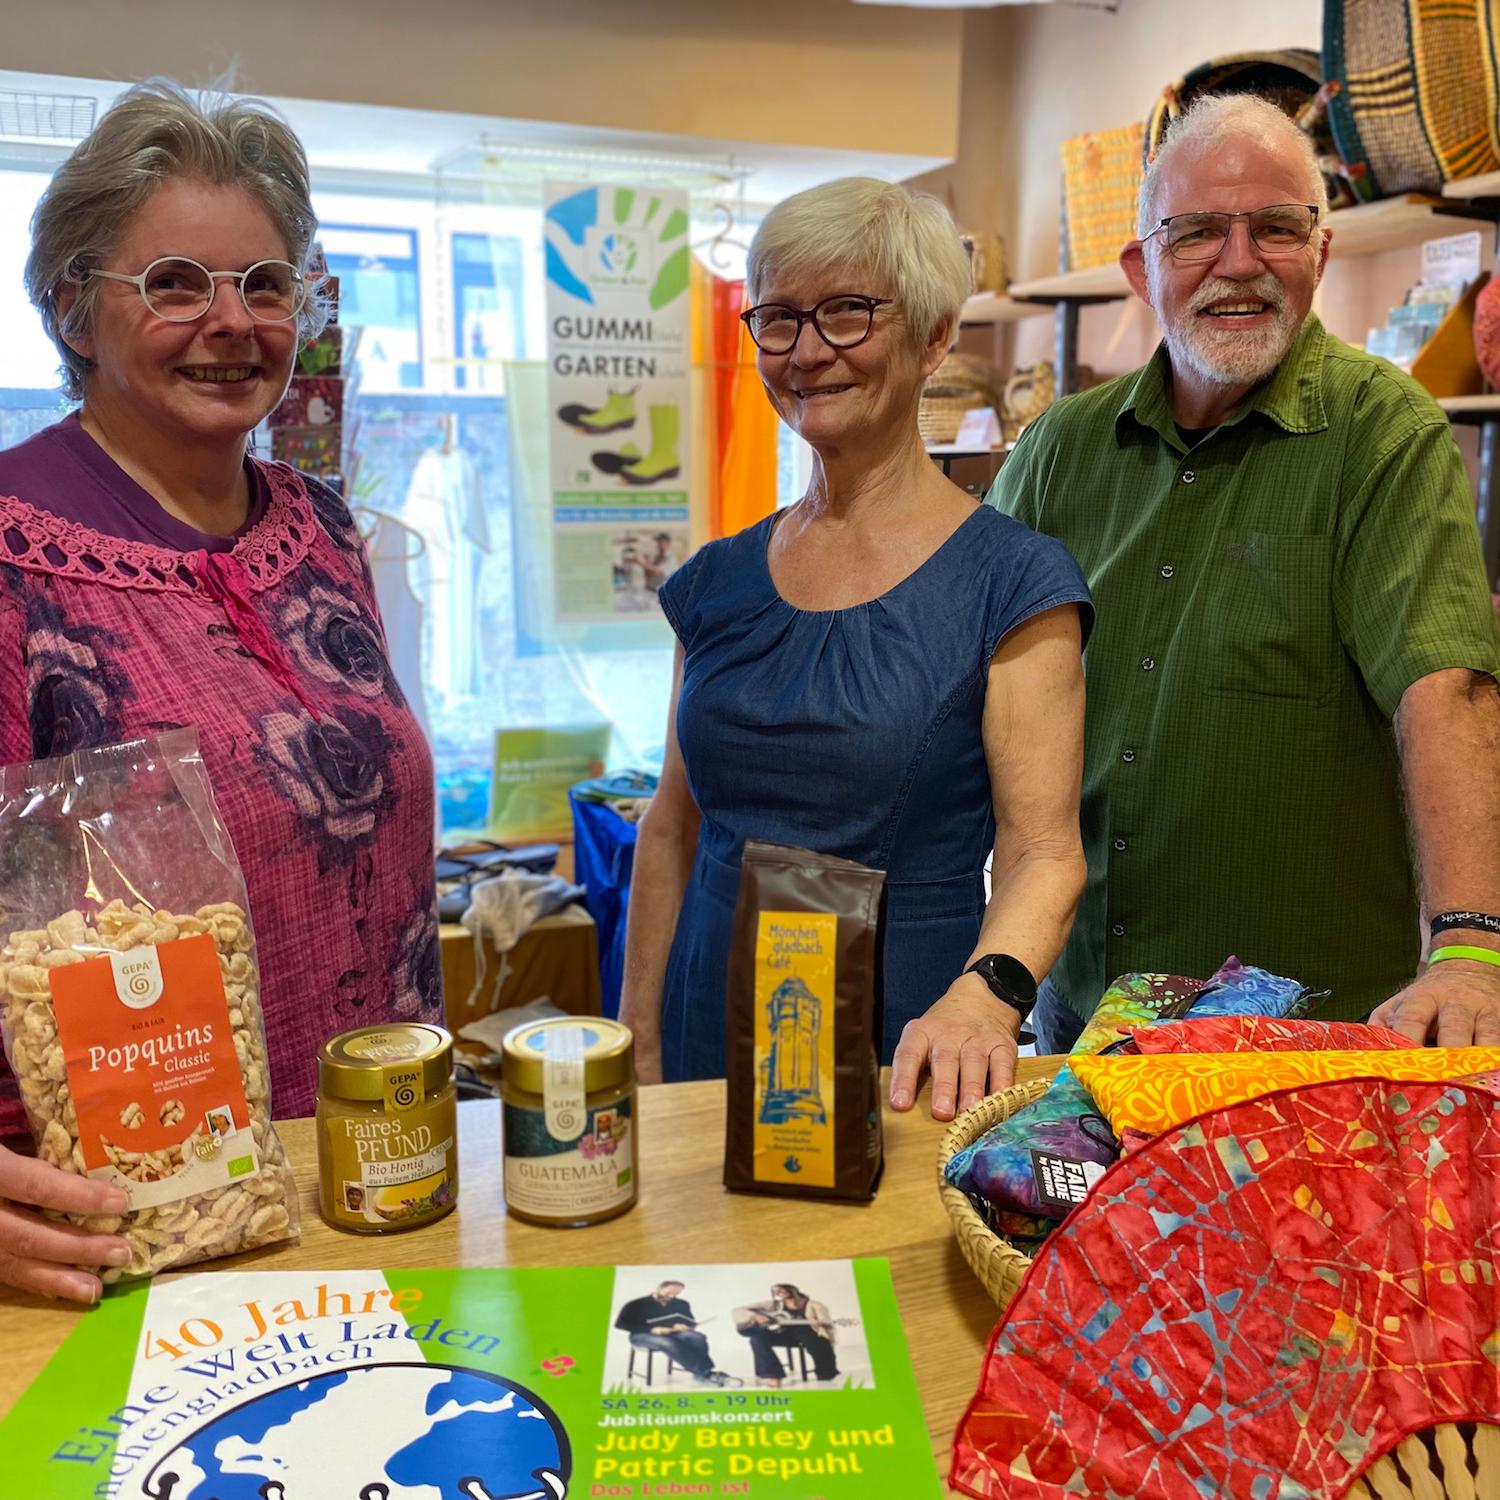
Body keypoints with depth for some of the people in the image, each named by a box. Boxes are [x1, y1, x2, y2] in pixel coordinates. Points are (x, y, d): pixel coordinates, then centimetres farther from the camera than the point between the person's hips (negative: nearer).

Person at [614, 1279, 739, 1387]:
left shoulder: (681, 1304, 12)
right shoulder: (636, 1305, -1)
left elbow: (692, 1323, 19)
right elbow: (620, 1324, -9)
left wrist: (685, 1327, -10)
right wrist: (651, 1329, -20)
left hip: (674, 1334, 4)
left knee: (697, 1337, -29)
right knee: (669, 1343, -39)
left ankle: (701, 1374, -43)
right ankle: (706, 1374, -41)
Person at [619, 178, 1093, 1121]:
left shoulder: (1013, 581, -9)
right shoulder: (718, 583, 5)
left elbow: (1044, 849, -13)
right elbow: (674, 830, 9)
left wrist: (985, 995, -32)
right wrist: (639, 1048, 5)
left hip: (899, 1063, -4)